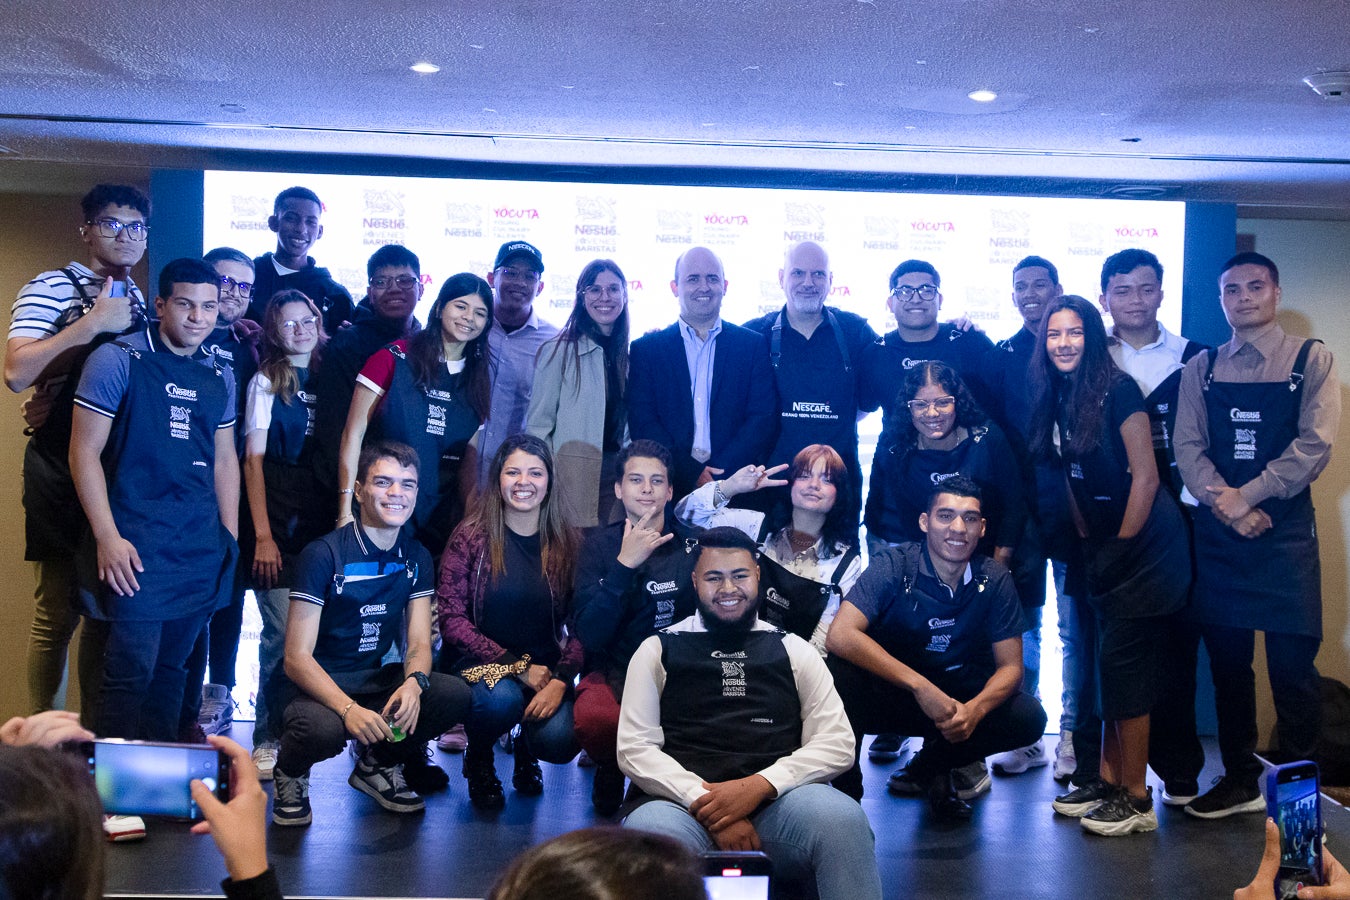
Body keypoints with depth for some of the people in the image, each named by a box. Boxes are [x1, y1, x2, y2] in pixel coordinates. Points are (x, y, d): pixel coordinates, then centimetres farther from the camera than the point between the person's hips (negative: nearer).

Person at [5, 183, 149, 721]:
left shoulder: (138, 301, 15)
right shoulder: (50, 288, -5)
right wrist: (91, 324, -20)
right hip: (64, 470, -6)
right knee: (58, 611, -2)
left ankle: (94, 731, 25)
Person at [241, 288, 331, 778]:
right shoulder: (267, 381, 4)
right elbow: (254, 459, -1)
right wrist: (262, 535, -9)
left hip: (323, 518, 3)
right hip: (281, 520, -3)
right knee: (283, 632, -8)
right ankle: (268, 739, 5)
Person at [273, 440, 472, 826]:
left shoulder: (415, 557, 3)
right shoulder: (323, 555, -14)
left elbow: (419, 643, 1)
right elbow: (297, 657, -17)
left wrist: (414, 682, -25)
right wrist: (349, 708, -34)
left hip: (375, 680, 5)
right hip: (317, 687, -5)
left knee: (456, 694, -21)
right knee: (324, 729, -39)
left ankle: (377, 764, 7)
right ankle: (290, 774, 1)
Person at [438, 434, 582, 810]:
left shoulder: (568, 544, 2)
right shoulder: (471, 537, -4)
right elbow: (451, 619, -9)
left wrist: (560, 680, -18)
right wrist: (518, 667, -15)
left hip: (546, 670, 2)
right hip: (479, 663, -2)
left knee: (559, 741, -25)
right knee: (502, 698, -35)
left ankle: (526, 749, 16)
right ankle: (478, 758, 3)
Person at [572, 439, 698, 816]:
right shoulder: (602, 543, 2)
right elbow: (589, 636, -10)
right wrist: (624, 563, -20)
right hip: (613, 673, -1)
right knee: (595, 720, -36)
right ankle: (613, 770, 2)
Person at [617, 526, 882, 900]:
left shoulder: (794, 650, 17)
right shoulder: (657, 651, 14)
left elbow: (836, 743, 7)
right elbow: (635, 748, 4)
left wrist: (758, 785, -10)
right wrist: (706, 803, -12)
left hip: (777, 803, 1)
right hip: (685, 805, -1)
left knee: (841, 816, -33)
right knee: (649, 829, -37)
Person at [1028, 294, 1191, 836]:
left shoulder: (1117, 390, -14)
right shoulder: (1060, 398, 8)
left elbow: (1145, 477, -14)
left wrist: (1120, 547, -11)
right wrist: (1087, 543, 6)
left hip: (1142, 543, -8)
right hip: (1103, 548, 8)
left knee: (1124, 663, -6)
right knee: (1106, 663, 11)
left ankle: (1136, 800, 3)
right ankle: (1108, 780, 20)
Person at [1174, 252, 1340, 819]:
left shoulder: (1311, 361, 2)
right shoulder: (1201, 369, 10)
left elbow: (1315, 443, -9)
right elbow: (1187, 446, 1)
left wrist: (1247, 496, -15)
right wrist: (1225, 504, -14)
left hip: (1284, 530, -3)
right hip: (1217, 532, 3)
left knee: (1292, 663, -2)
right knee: (1227, 660, 8)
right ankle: (1239, 781, 20)